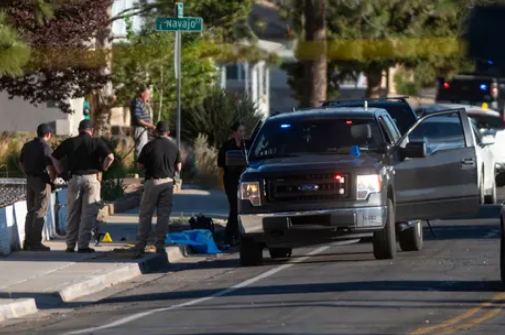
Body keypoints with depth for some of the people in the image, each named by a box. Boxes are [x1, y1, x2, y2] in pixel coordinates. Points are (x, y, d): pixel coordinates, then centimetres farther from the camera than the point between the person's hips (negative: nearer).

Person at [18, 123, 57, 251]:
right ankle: (36, 243, -2)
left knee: (31, 212, 15)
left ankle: (28, 241, 16)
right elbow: (51, 167, -23)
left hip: (30, 180, 7)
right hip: (42, 181, -7)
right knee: (40, 213, -1)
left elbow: (21, 164, 16)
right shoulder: (46, 148, -15)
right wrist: (53, 179, -5)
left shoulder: (27, 146, 8)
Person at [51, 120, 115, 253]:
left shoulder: (69, 142, 6)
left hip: (74, 178, 2)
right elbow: (110, 157, -13)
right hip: (91, 178, -2)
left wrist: (60, 172, 11)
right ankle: (83, 245, -4)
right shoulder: (97, 142, -1)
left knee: (73, 213, 11)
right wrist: (103, 169, 0)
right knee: (88, 214, 1)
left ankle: (70, 245, 14)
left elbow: (54, 157, 8)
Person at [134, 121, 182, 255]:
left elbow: (140, 166, -3)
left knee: (145, 214, 7)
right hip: (168, 182, 2)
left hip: (152, 182, -2)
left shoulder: (149, 146, -8)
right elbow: (178, 167, 7)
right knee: (164, 215, 6)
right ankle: (160, 244, 3)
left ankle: (141, 244, 6)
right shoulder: (173, 147, 1)